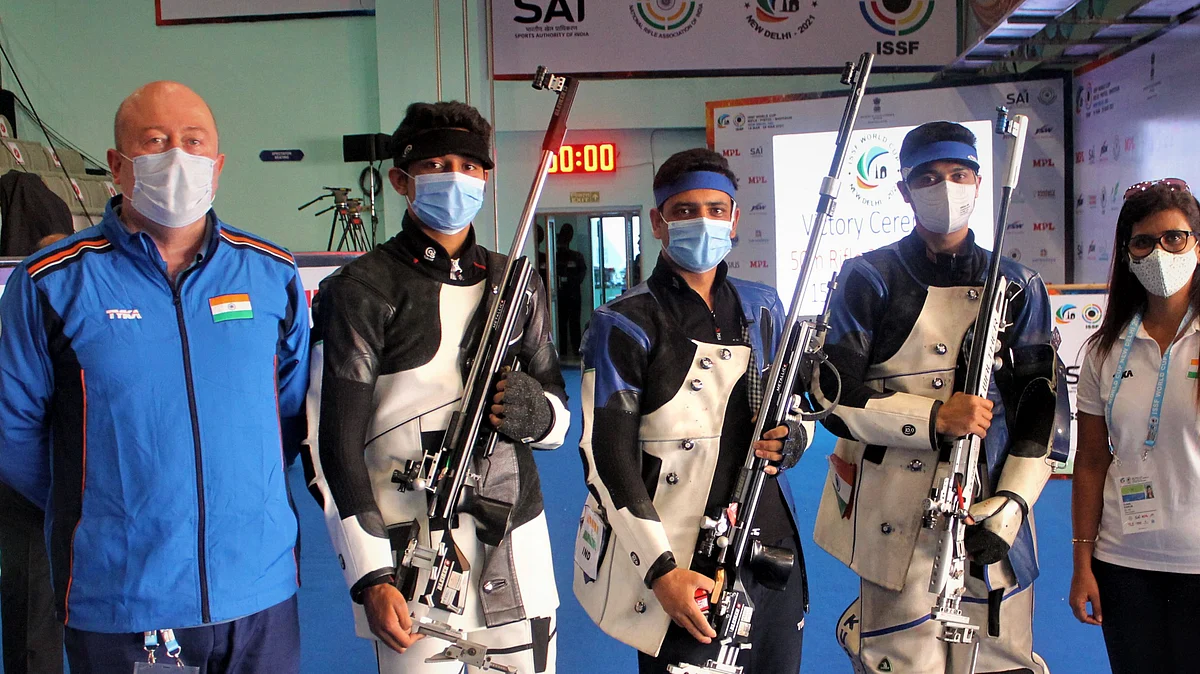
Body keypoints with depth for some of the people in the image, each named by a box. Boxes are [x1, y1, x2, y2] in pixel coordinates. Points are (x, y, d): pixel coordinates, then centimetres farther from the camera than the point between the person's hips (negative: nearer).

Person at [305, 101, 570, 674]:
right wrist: (371, 578, -12)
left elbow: (559, 417, 14)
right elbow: (334, 446, -8)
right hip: (412, 563, -4)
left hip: (519, 554, 5)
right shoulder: (361, 290, -7)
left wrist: (535, 412, -10)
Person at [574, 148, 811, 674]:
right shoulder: (626, 324, -8)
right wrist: (660, 570, -17)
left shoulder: (762, 309, 8)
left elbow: (798, 410, 18)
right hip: (679, 569, -5)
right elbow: (607, 459, -12)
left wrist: (790, 439, -6)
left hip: (772, 550, 5)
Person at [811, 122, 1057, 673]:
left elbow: (1038, 410, 7)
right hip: (895, 516, -3)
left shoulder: (1018, 287, 9)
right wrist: (935, 417, -15)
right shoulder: (870, 279, 1)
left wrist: (1008, 506, -4)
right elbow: (832, 395, -5)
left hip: (990, 510, 3)